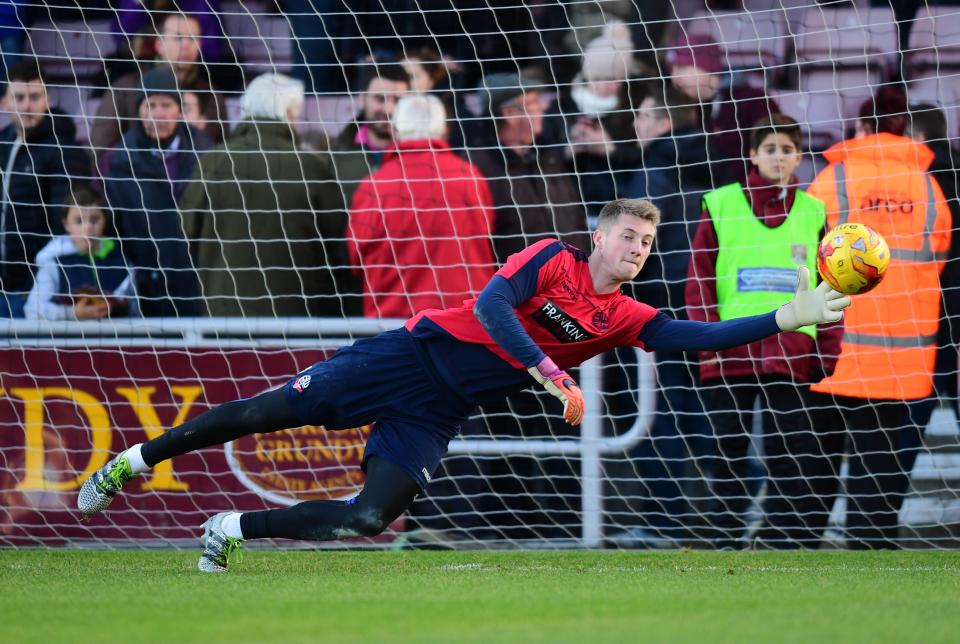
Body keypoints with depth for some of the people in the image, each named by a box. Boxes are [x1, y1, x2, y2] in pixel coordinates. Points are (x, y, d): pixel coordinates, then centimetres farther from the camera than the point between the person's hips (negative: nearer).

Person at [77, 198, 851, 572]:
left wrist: (788, 317, -16)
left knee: (373, 515, -11)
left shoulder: (626, 318, 3)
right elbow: (491, 305, -21)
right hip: (417, 354, -4)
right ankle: (137, 459, 16)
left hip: (439, 413, 4)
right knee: (271, 410, -2)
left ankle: (236, 528, 7)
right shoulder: (552, 258, -8)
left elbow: (703, 337, -7)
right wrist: (547, 372, -31)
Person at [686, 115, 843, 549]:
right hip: (730, 352, -1)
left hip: (790, 353, 1)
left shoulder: (812, 211, 11)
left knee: (791, 455, 1)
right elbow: (699, 276, 1)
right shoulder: (721, 204, 4)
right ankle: (725, 541, 10)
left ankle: (788, 542, 5)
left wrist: (828, 350, 2)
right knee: (728, 453, 3)